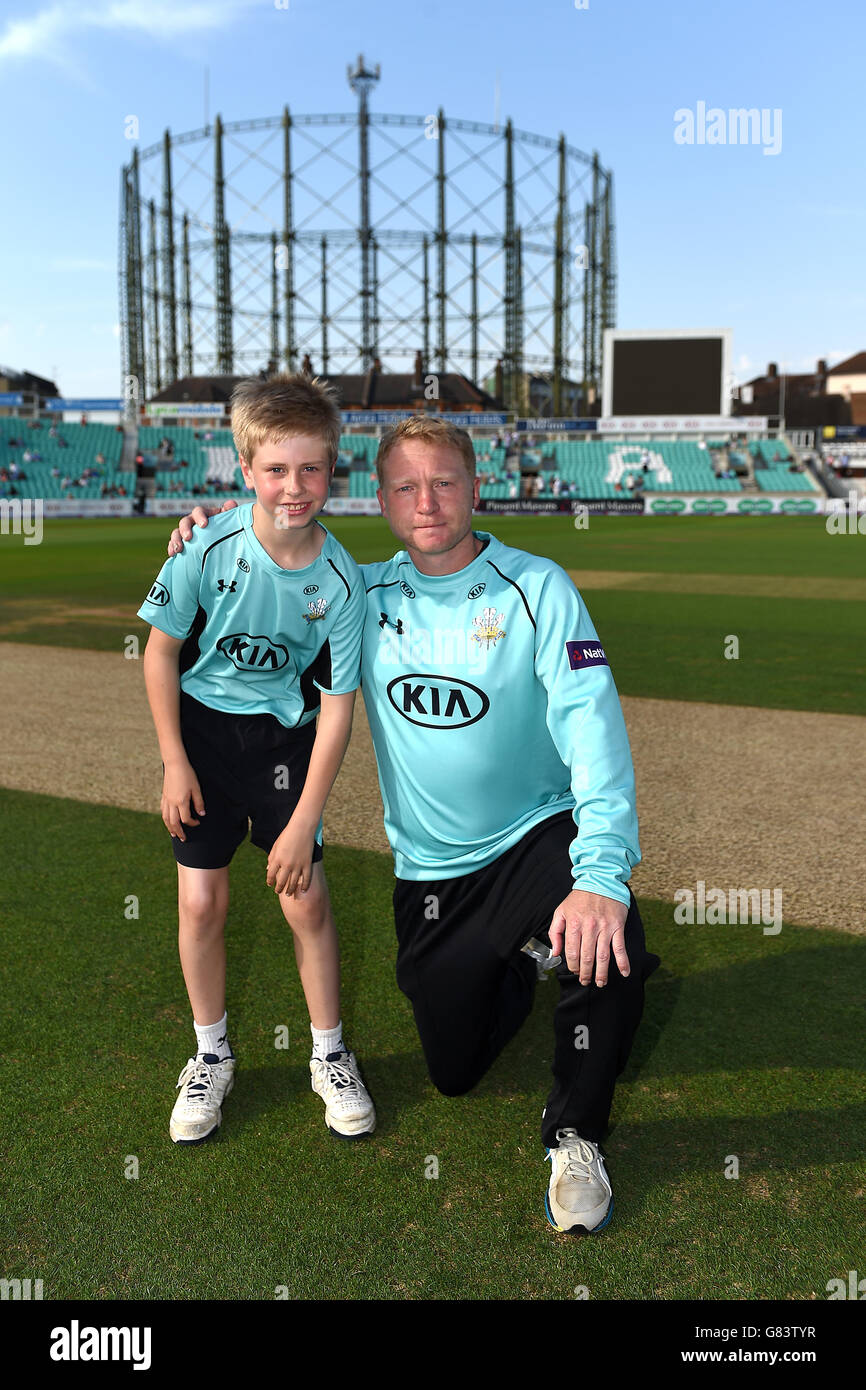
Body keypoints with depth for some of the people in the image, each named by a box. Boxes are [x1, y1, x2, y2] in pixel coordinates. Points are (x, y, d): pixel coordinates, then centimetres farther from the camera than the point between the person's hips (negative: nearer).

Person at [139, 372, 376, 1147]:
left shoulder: (340, 580, -18)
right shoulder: (209, 550, -20)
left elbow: (338, 706, -13)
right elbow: (161, 652, -6)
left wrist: (302, 825, -12)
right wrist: (174, 763, -6)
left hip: (286, 735, 0)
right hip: (203, 731, 0)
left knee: (306, 901, 0)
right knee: (201, 901, 1)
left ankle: (330, 1055, 23)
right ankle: (211, 1055, 25)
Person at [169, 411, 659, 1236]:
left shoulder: (538, 589, -16)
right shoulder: (363, 595, -3)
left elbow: (592, 727, -27)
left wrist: (600, 873, -41)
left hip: (537, 838, -3)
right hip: (429, 872, 4)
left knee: (608, 947, -34)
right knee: (453, 1072, 13)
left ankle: (574, 1135, -4)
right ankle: (518, 960, 44)